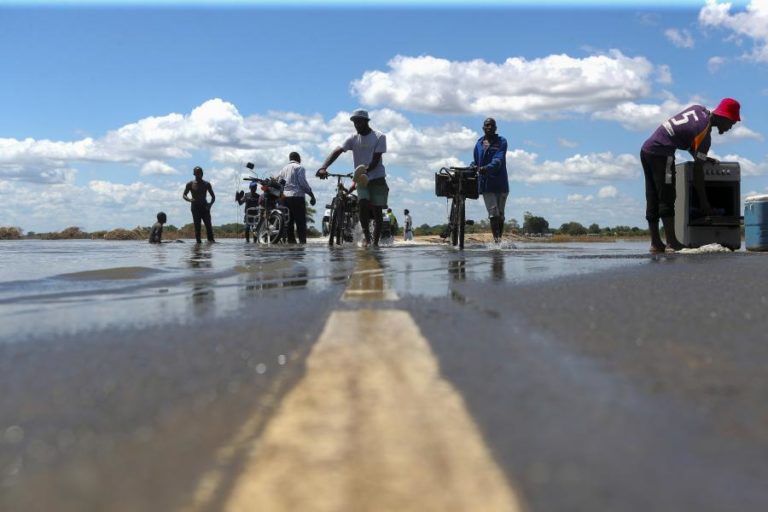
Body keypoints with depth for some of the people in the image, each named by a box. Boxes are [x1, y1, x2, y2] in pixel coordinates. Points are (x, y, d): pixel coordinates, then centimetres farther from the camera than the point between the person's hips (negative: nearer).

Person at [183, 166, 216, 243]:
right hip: (195, 208, -1)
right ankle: (198, 241, -4)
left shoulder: (206, 184, 8)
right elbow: (184, 195, 7)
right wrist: (189, 200, -16)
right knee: (197, 227, -5)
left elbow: (213, 196, 10)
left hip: (205, 207, 1)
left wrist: (210, 204, -10)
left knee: (209, 226, -9)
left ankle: (211, 241, -12)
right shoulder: (190, 184, 5)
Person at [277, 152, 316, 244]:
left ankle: (291, 241, 4)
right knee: (301, 222, -9)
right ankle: (302, 241, -17)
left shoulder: (283, 169, 19)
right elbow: (303, 183, -10)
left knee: (289, 222, 7)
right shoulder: (299, 167, -1)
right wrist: (312, 195, -5)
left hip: (285, 197, 6)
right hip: (297, 197, -6)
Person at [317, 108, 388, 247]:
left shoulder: (379, 137, -6)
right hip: (361, 179, 2)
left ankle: (375, 242, 6)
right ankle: (367, 237, -10)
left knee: (377, 211, -3)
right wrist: (323, 168, -27)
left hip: (377, 179, -2)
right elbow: (336, 152, -11)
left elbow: (376, 160, -15)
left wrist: (365, 171, -33)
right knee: (363, 204, -22)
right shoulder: (353, 138, 3)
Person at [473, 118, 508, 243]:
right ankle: (497, 241, -18)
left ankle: (499, 239, 14)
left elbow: (498, 160, -16)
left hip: (501, 182, -1)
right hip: (486, 183, 1)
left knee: (500, 214, 5)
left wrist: (487, 168, -33)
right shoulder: (479, 143, 13)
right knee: (493, 213, -11)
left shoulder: (501, 142, 2)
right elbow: (475, 161, 24)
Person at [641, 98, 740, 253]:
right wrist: (704, 202, -7)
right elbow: (697, 170, -12)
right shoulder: (704, 135, -12)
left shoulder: (700, 110, 10)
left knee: (653, 199, 7)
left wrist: (700, 157, 19)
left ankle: (656, 243, 9)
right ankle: (672, 243, -11)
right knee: (667, 199, -8)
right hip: (661, 153, -9)